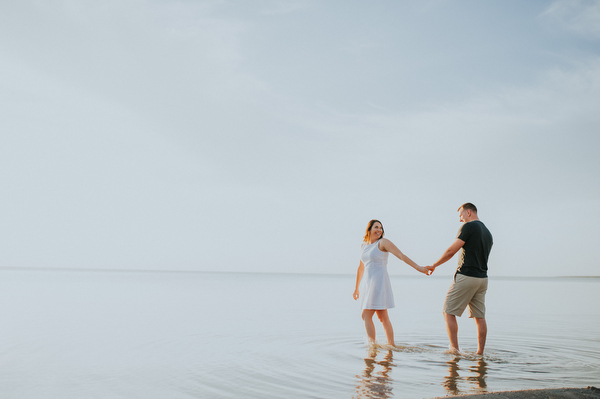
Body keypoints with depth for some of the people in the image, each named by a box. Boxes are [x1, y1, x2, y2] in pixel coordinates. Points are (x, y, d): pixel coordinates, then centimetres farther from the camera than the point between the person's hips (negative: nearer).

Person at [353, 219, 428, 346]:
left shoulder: (383, 242, -4)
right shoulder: (364, 246, 16)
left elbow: (401, 256, -11)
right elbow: (361, 267, 25)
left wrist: (418, 267, -20)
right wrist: (356, 288, 29)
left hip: (379, 282, -7)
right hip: (369, 284, 7)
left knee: (366, 315, -12)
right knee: (383, 318, 8)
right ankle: (391, 345, 13)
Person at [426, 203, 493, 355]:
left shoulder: (469, 227, -10)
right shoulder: (487, 233, 16)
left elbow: (451, 250, -12)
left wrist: (434, 265, -1)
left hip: (466, 276, -8)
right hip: (482, 278, 8)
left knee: (449, 312, 0)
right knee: (479, 317, 9)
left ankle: (454, 348, -4)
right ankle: (480, 353, 10)